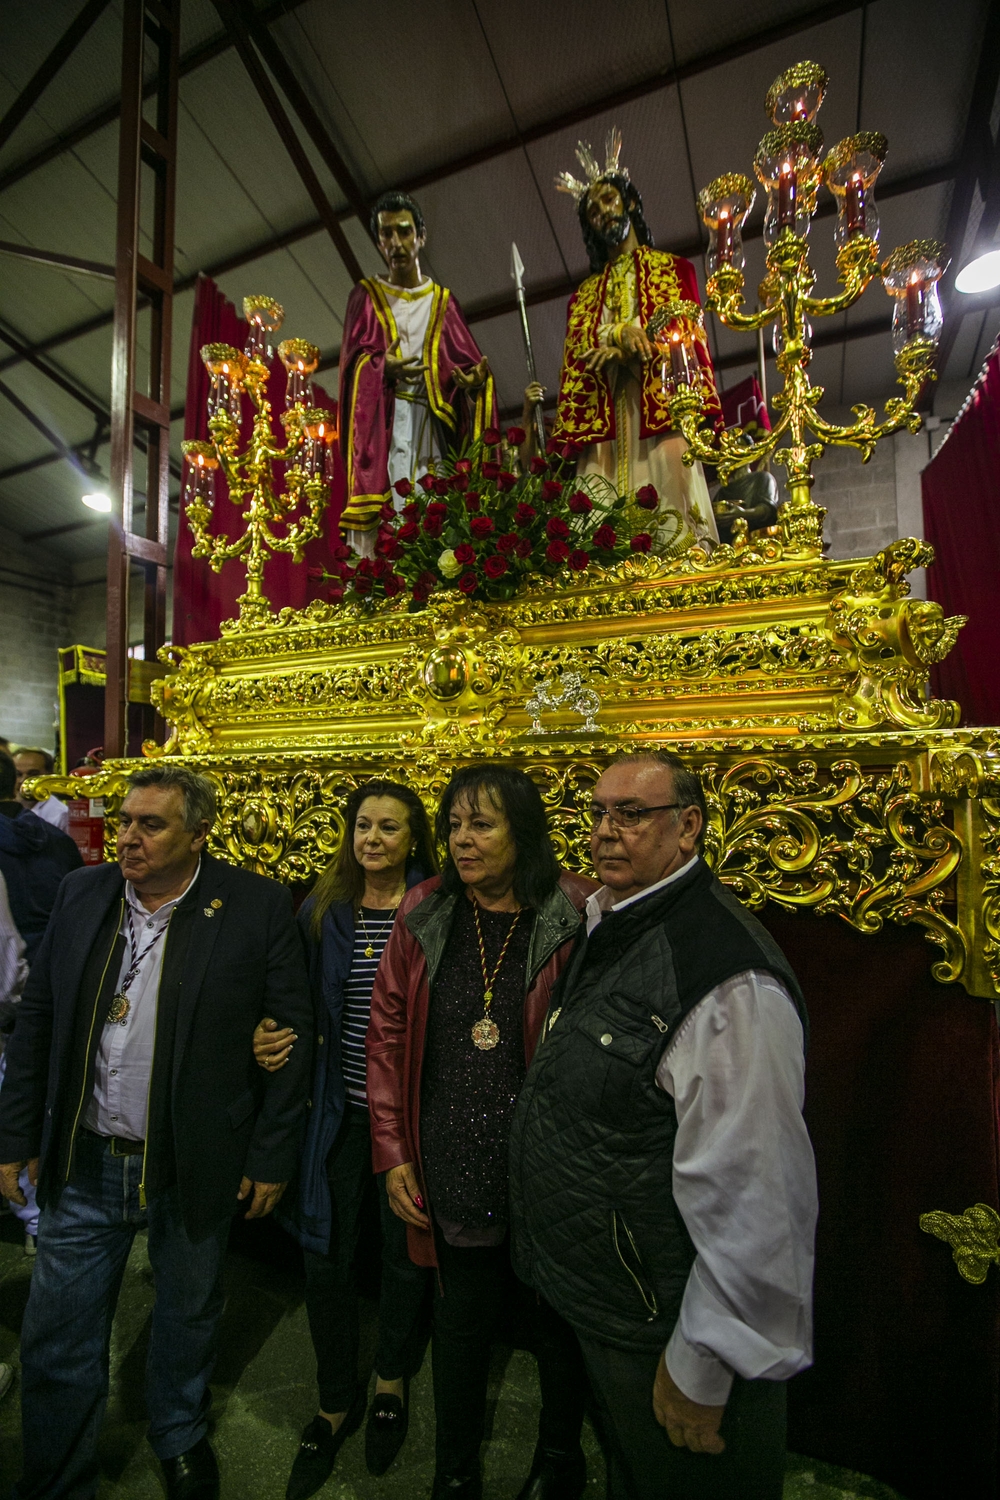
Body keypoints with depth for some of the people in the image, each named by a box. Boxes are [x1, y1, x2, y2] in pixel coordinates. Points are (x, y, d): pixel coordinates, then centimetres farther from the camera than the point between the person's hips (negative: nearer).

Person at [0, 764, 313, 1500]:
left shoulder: (259, 906, -18)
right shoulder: (82, 892, -4)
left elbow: (294, 1033, -12)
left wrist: (273, 1155, -8)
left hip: (197, 1167, -1)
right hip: (85, 1164, 2)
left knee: (189, 1321, 23)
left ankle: (181, 1438, 54)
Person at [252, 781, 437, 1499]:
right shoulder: (322, 912, -2)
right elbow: (304, 1005, 8)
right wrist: (274, 1038, -11)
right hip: (340, 1110, 2)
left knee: (407, 1255, 17)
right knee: (327, 1257, 15)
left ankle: (393, 1379, 50)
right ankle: (337, 1403, 45)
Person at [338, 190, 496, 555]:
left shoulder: (443, 301, 19)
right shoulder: (366, 296, 15)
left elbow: (467, 362, 11)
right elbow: (354, 360, 4)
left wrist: (474, 378, -13)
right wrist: (382, 367, -17)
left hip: (432, 424, 2)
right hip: (383, 422, -1)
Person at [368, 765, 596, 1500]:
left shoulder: (576, 915, -16)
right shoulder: (425, 914, -6)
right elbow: (387, 1035, 1)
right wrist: (393, 1153, 1)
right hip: (455, 1169, 2)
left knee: (559, 1317, 22)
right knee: (463, 1318, 22)